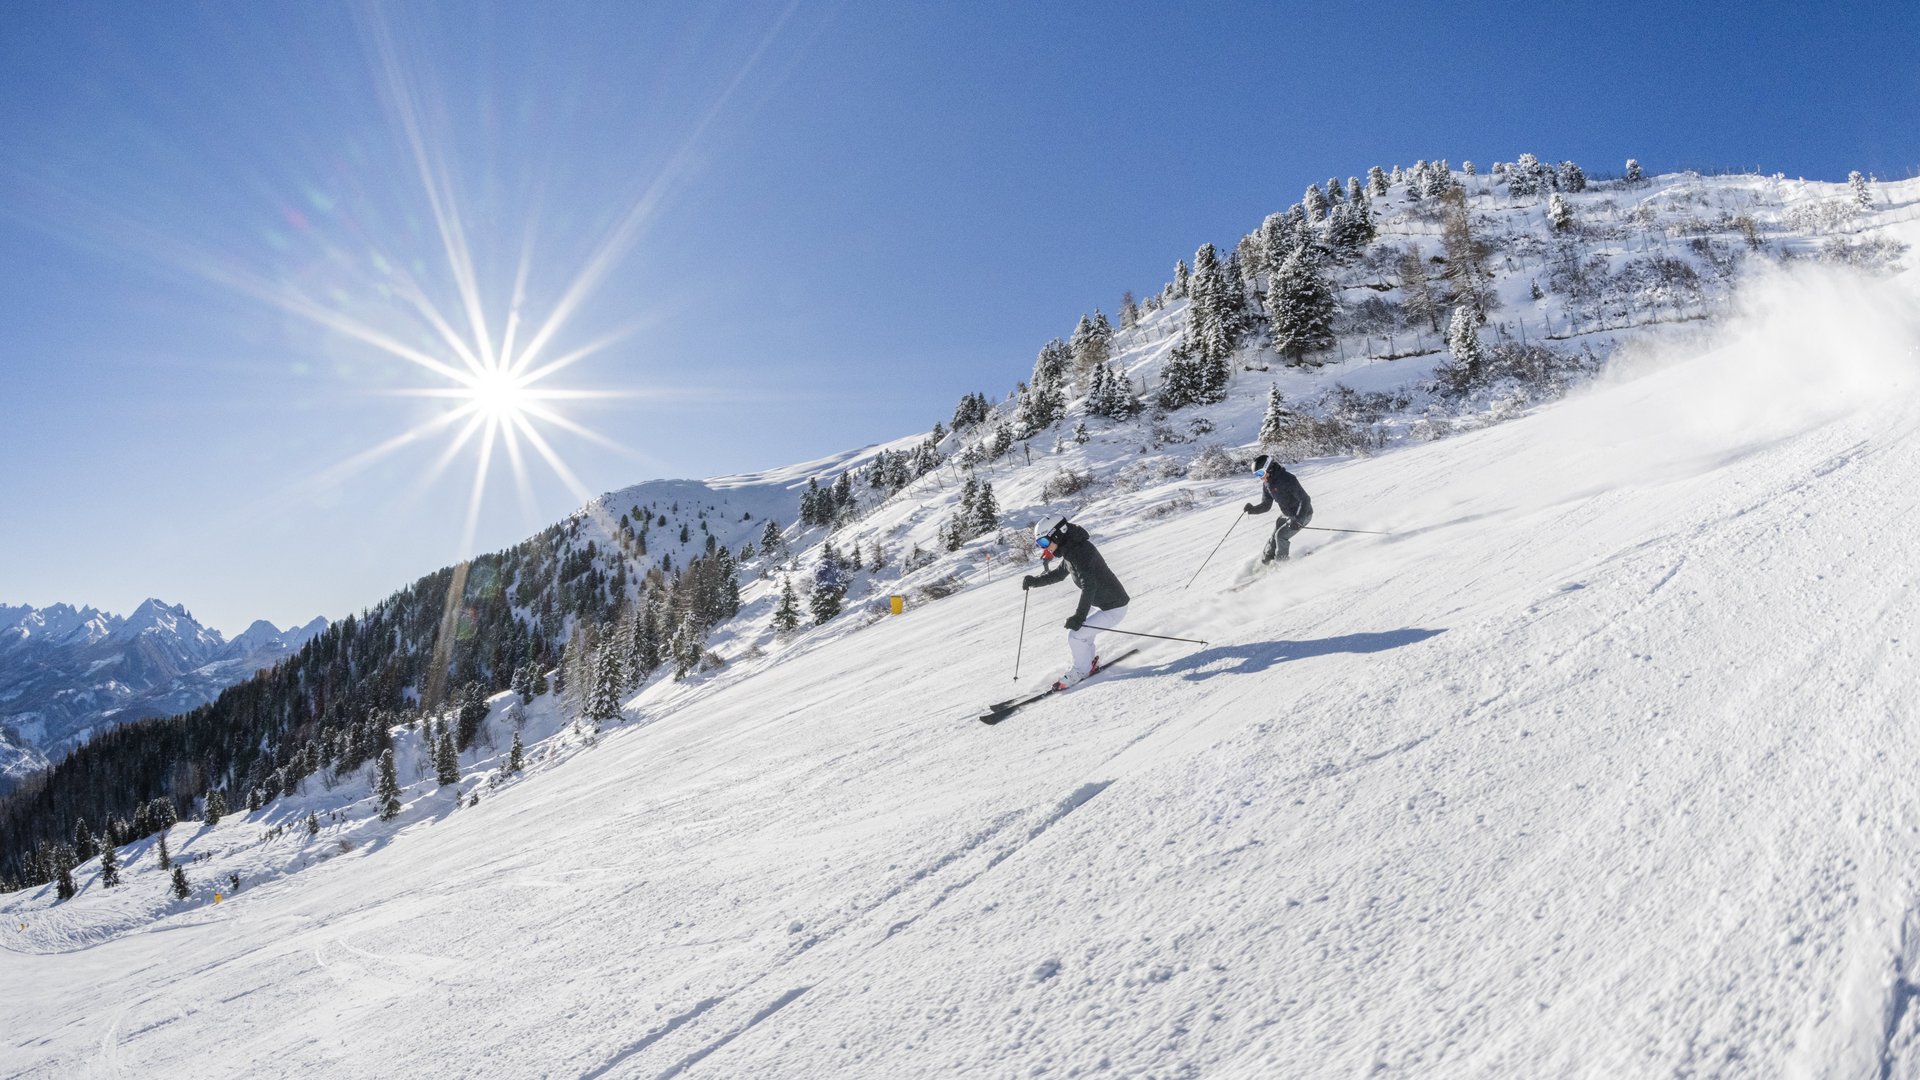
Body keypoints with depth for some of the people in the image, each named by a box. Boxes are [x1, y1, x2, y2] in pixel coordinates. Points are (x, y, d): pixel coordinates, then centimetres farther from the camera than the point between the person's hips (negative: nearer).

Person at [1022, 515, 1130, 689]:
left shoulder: (1080, 552, -27)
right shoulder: (1070, 550, 4)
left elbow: (1089, 586, -34)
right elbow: (1058, 573, 19)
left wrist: (1079, 616, -38)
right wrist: (1034, 581, 6)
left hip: (1113, 608, -10)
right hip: (1098, 604, 10)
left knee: (1076, 635, -12)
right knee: (1076, 631, 16)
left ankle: (1081, 670, 9)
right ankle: (1089, 663, 33)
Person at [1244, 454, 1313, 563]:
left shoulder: (1287, 479, -30)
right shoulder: (1267, 484, -3)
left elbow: (1305, 500, -31)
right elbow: (1266, 506, 6)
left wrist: (1298, 520, -40)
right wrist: (1252, 509, -15)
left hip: (1302, 514, -8)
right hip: (1286, 515, 8)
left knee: (1281, 535, -16)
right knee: (1274, 537, 5)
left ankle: (1282, 563, 2)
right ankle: (1265, 562, 21)